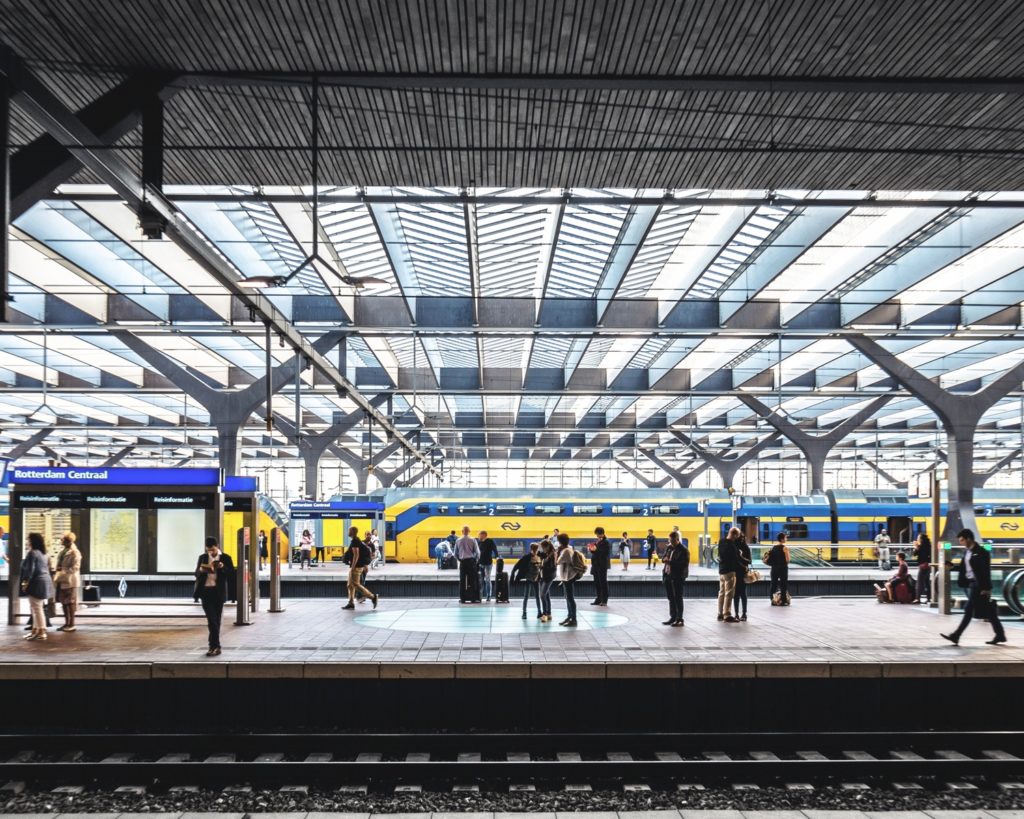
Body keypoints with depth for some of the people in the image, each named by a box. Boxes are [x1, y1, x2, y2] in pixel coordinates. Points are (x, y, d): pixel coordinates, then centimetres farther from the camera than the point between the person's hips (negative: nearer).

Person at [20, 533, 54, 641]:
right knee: (37, 608, 15)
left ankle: (41, 632, -5)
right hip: (45, 582, 10)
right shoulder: (43, 553, 16)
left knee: (37, 608, -6)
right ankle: (35, 630, 19)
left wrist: (25, 582, -12)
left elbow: (30, 570, -17)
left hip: (37, 583, -10)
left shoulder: (32, 553, -13)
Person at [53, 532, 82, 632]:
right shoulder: (63, 551, 12)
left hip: (70, 581, -8)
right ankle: (67, 623, 21)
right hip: (61, 581, 8)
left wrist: (62, 573, -22)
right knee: (63, 601, 12)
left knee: (70, 602, -3)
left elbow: (75, 568, -18)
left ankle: (72, 624, 3)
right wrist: (57, 575, 4)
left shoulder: (75, 553, -14)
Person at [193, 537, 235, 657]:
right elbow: (197, 574, 10)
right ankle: (216, 646, -6)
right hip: (206, 591, 1)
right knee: (211, 619, -7)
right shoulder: (202, 558, 9)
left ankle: (213, 645, 12)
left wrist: (223, 567, -19)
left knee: (216, 619, 5)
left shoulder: (225, 558, 2)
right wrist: (201, 570, -12)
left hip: (218, 592, -1)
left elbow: (232, 574, -2)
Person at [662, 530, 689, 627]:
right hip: (668, 576, 7)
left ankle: (679, 619, 4)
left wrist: (671, 562, -24)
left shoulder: (683, 550, -10)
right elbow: (665, 558, 24)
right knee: (670, 598, 13)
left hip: (677, 577, -7)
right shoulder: (668, 548, 13)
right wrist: (665, 560, -1)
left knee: (678, 598, -2)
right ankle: (673, 617, 23)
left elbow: (685, 563, -18)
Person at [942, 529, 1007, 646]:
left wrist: (986, 588, -18)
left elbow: (986, 571, -16)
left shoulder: (981, 552, -13)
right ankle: (1000, 635, 20)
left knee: (969, 610, -8)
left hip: (978, 585, -9)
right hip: (971, 583, 9)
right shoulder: (967, 551, 12)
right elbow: (963, 566, 16)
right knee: (988, 611, 13)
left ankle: (956, 636, -9)